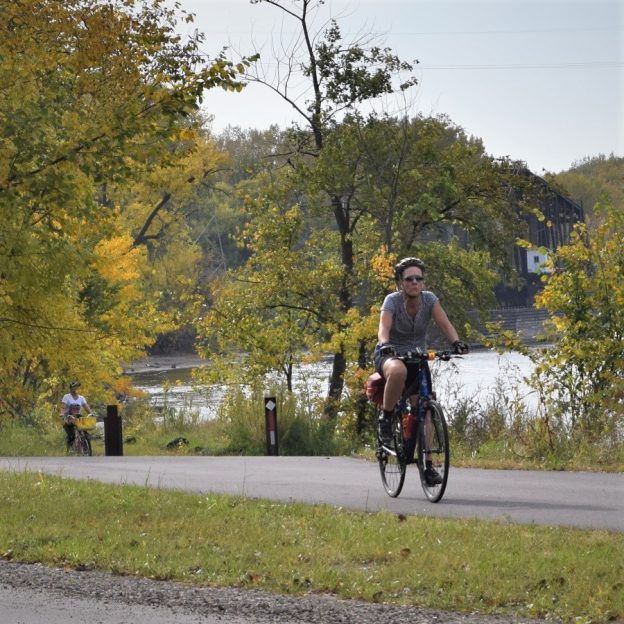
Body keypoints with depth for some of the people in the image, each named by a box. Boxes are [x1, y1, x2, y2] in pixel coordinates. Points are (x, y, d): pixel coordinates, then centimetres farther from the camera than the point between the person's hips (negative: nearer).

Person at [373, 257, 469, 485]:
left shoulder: (429, 299, -9)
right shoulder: (392, 301, -18)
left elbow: (444, 323, -21)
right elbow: (384, 327, -34)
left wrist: (456, 342, -41)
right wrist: (384, 344, -56)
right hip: (389, 355, -4)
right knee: (399, 371, -41)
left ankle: (428, 465, -1)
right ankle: (385, 418, -20)